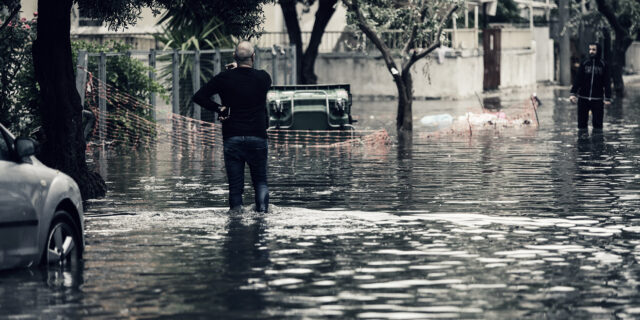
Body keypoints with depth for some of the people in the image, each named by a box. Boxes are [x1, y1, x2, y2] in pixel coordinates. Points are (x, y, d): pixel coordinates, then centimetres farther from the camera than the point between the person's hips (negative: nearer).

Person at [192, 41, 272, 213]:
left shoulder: (225, 78, -4)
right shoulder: (263, 78, -3)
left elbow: (198, 97, -4)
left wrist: (218, 108, -2)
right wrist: (239, 69, 18)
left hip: (232, 139, 0)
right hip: (257, 137, 0)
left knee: (235, 184, 4)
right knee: (260, 180, 11)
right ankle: (263, 208, -8)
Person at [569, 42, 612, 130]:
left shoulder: (603, 65, 3)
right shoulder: (584, 64, 6)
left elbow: (607, 83, 3)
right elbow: (577, 80, 2)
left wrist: (607, 98, -3)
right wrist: (573, 93, -9)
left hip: (597, 100, -1)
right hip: (583, 98, 1)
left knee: (597, 125, -3)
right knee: (582, 124, 2)